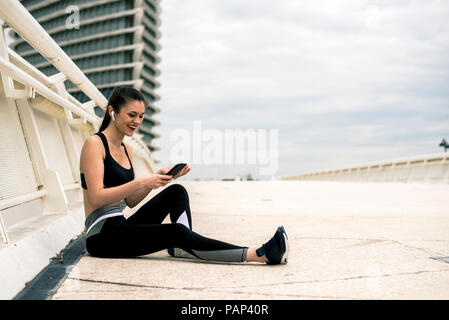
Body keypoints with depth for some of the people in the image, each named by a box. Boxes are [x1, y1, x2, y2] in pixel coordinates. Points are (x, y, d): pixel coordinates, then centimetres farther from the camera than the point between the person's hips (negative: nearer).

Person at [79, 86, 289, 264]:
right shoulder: (94, 143, -9)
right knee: (176, 232, -25)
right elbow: (96, 198, -18)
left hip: (121, 227, 8)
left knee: (176, 191, -3)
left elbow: (131, 201, 12)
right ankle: (258, 255, -28)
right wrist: (141, 182, -25)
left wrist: (158, 177, -2)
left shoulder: (126, 149, 15)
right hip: (101, 236, -8)